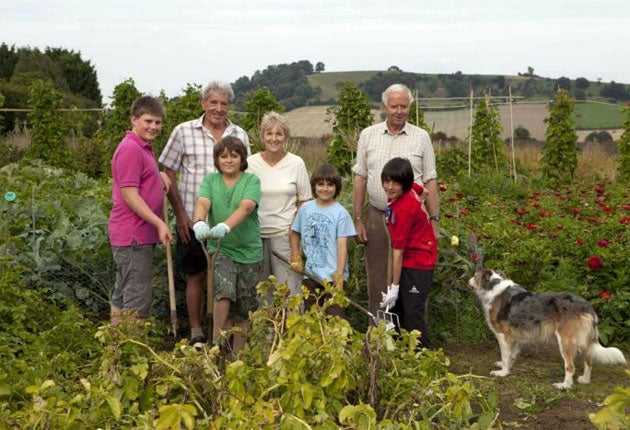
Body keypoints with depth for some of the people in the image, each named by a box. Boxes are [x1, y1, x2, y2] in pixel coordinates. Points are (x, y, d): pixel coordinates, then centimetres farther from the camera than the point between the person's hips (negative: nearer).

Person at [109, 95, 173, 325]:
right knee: (138, 301, -6)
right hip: (133, 236, -10)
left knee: (122, 298, 17)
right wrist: (159, 223, -20)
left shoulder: (143, 148, 17)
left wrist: (159, 175, 10)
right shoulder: (130, 149, -15)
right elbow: (129, 194, -19)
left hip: (138, 234, 10)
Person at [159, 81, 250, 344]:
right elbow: (168, 174, 0)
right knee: (195, 276, 7)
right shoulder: (184, 132, -2)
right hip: (192, 219, -2)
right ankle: (196, 332, 17)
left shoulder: (240, 136, 6)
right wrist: (180, 214, -6)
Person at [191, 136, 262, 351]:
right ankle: (216, 344, -13)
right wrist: (199, 223, -38)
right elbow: (202, 203, -15)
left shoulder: (251, 181, -3)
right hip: (220, 248, 0)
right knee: (224, 290, -24)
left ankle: (237, 354, 21)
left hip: (249, 251, 0)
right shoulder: (210, 180, 4)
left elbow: (246, 208, -21)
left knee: (244, 308, 7)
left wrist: (225, 226, -39)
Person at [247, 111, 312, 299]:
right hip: (256, 233, 2)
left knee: (288, 286, -4)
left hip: (285, 233, -2)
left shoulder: (296, 163, 1)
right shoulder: (251, 163, 3)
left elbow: (303, 202, 5)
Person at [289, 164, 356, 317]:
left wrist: (339, 275, -15)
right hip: (310, 274, 4)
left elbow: (342, 245, -11)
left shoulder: (341, 213, -8)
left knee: (334, 317, -1)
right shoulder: (305, 208, 3)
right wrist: (296, 258, 9)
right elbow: (294, 233, 17)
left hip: (333, 275, -4)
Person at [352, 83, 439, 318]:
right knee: (377, 279, 8)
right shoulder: (368, 135, 6)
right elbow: (360, 179, 7)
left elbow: (430, 182, 4)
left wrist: (434, 220, -2)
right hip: (377, 217, 1)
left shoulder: (421, 137, 3)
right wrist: (357, 220, 3)